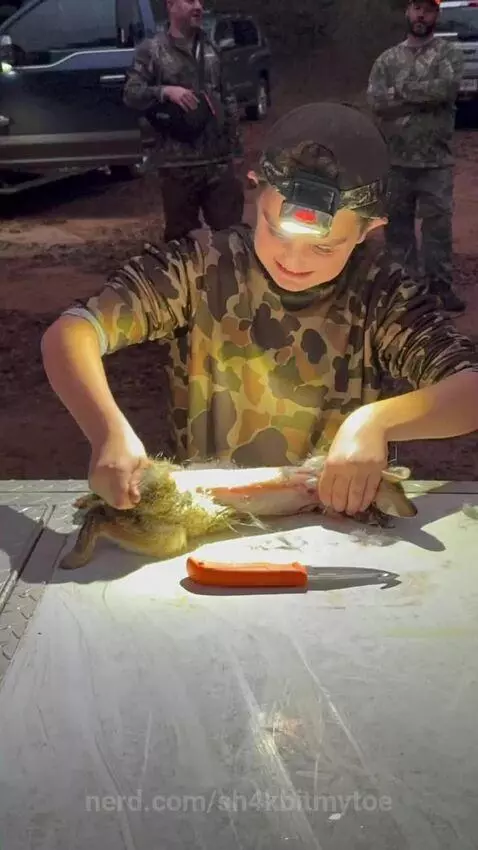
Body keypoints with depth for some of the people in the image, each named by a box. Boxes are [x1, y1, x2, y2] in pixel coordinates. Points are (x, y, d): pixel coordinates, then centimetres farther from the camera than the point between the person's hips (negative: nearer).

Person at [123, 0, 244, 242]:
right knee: (182, 234, 2)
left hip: (219, 158, 4)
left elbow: (227, 95, 22)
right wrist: (165, 91, -20)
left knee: (231, 228, 5)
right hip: (178, 162, -4)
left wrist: (234, 136, 16)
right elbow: (131, 94, -5)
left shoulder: (209, 48, 17)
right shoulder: (151, 49, 1)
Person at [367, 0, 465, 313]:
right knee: (397, 223, 10)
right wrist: (425, 97, -14)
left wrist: (402, 90, -12)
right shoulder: (387, 59, 7)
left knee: (438, 223, 2)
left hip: (436, 160, -2)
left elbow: (446, 88, -19)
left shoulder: (450, 52, 0)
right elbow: (376, 101, -8)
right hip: (395, 158, 3)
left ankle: (441, 285, 12)